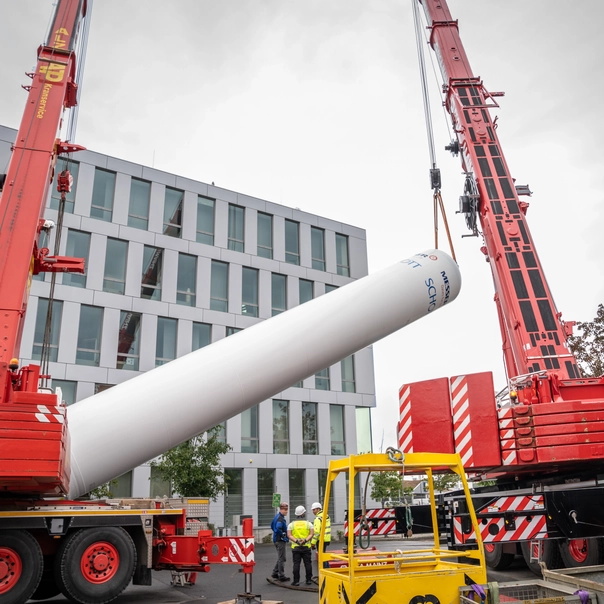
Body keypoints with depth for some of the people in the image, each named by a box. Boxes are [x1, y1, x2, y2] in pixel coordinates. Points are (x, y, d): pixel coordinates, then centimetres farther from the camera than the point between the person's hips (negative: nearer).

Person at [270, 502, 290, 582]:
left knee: (280, 558, 20)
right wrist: (283, 535, -18)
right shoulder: (280, 518, -20)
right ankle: (281, 576, 5)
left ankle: (275, 573, 25)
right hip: (280, 540, -10)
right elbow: (278, 528, -33)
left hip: (276, 539, 10)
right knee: (282, 558, -1)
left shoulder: (277, 516, 11)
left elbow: (272, 525, 25)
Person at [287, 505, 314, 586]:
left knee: (296, 564, 1)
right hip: (306, 546, 0)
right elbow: (311, 534, -7)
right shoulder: (308, 523, 3)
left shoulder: (291, 524, 4)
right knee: (308, 563, 8)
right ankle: (309, 580, 12)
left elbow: (289, 535, -6)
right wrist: (305, 540, -15)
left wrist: (296, 541, -13)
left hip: (295, 547, 0)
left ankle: (296, 581, 1)